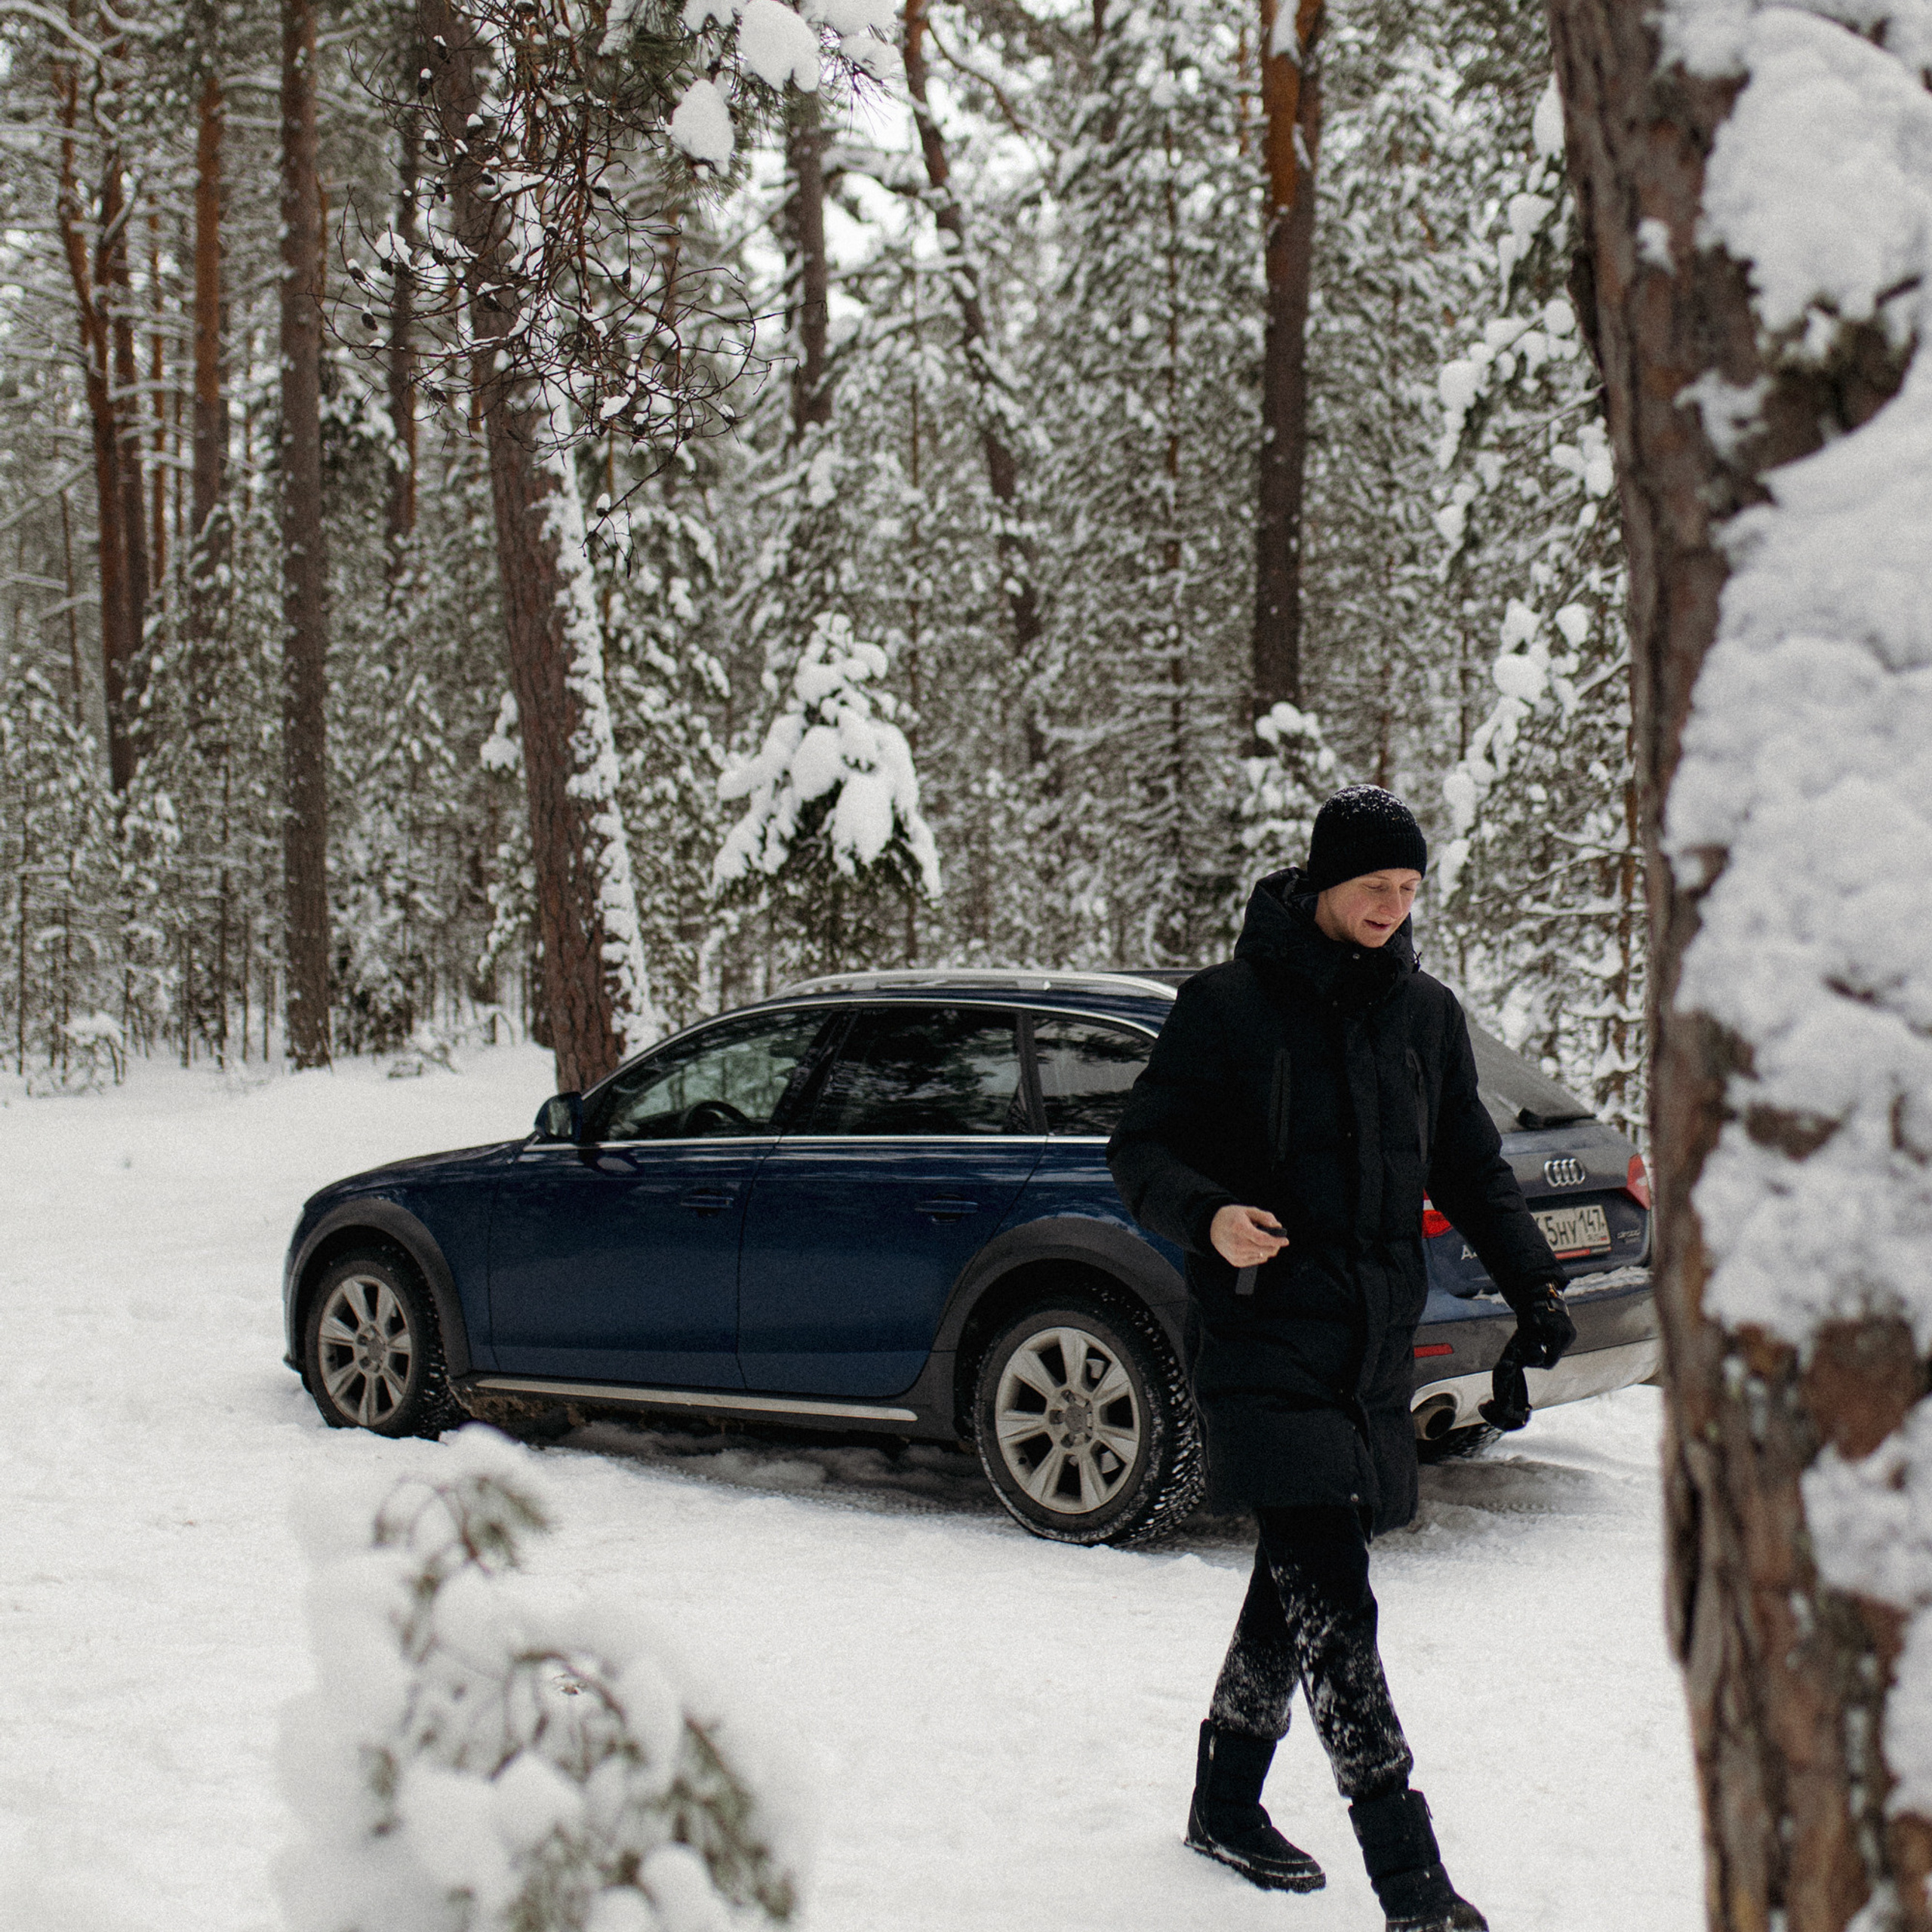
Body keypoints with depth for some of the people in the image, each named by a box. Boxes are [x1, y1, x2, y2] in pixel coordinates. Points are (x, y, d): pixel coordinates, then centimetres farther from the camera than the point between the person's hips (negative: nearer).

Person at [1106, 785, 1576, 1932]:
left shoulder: (1426, 1014, 11)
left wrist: (1532, 1278, 6)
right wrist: (1207, 1216, -24)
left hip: (1376, 1343, 6)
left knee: (1300, 1582, 15)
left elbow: (1470, 1163, 19)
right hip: (1266, 1338, -6)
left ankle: (1228, 1803, 34)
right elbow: (1142, 1149, -4)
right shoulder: (1228, 1006, -5)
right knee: (1330, 1601, -14)